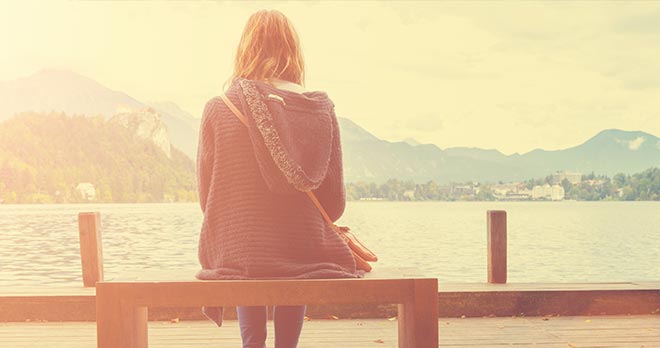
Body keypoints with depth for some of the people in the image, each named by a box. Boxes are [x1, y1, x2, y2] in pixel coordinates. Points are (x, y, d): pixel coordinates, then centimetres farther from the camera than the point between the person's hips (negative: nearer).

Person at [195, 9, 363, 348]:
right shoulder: (322, 111, -5)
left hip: (239, 256, 0)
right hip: (306, 254, 1)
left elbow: (208, 196, -2)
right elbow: (335, 203, -1)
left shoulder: (218, 109, -9)